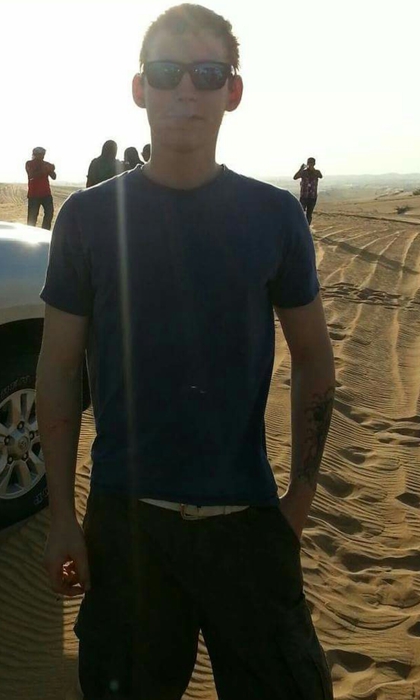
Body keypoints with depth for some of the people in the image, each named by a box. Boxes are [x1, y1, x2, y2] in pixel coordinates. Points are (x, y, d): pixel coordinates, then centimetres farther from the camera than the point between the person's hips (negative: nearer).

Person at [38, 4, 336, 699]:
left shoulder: (275, 215, -1)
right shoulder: (88, 216, -2)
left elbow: (312, 360, 5)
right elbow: (59, 370, 0)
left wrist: (300, 496, 1)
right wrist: (61, 517, -2)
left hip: (247, 517, 1)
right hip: (124, 517, 0)